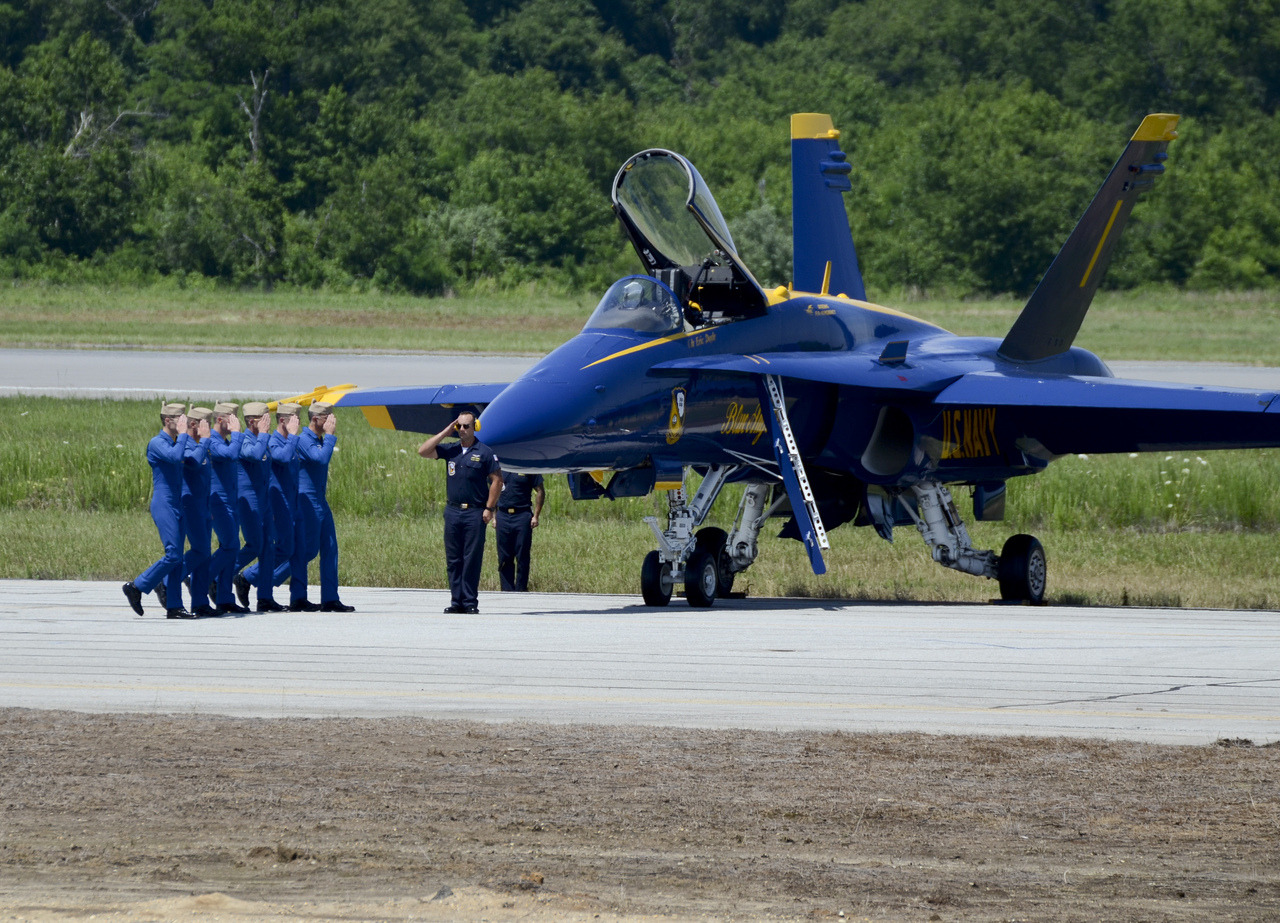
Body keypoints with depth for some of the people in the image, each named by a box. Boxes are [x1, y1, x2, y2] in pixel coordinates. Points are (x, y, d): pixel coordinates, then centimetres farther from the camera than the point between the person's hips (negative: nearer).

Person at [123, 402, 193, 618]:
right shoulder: (157, 443, -10)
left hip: (176, 506, 9)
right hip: (163, 505, -9)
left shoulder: (175, 443, 17)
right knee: (173, 555, -14)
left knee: (177, 558, 5)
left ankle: (174, 606, 5)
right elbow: (176, 457, -27)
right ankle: (136, 587, -3)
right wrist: (183, 434, -19)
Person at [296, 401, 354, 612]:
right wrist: (330, 435, -21)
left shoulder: (320, 440, 17)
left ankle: (330, 599, 4)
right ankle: (298, 599, 2)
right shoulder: (303, 440, -14)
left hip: (320, 501, 10)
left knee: (330, 549, 5)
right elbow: (321, 458, -28)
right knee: (308, 550, -6)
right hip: (306, 502, -10)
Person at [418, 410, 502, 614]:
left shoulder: (484, 452, -1)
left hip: (475, 513, -4)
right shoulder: (451, 450, 10)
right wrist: (445, 433, 2)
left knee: (472, 560, -4)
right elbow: (423, 451, 6)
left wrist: (489, 509, -7)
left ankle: (470, 603, 0)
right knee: (453, 560, 4)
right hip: (453, 511, 4)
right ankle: (457, 601, 9)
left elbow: (497, 480, -1)